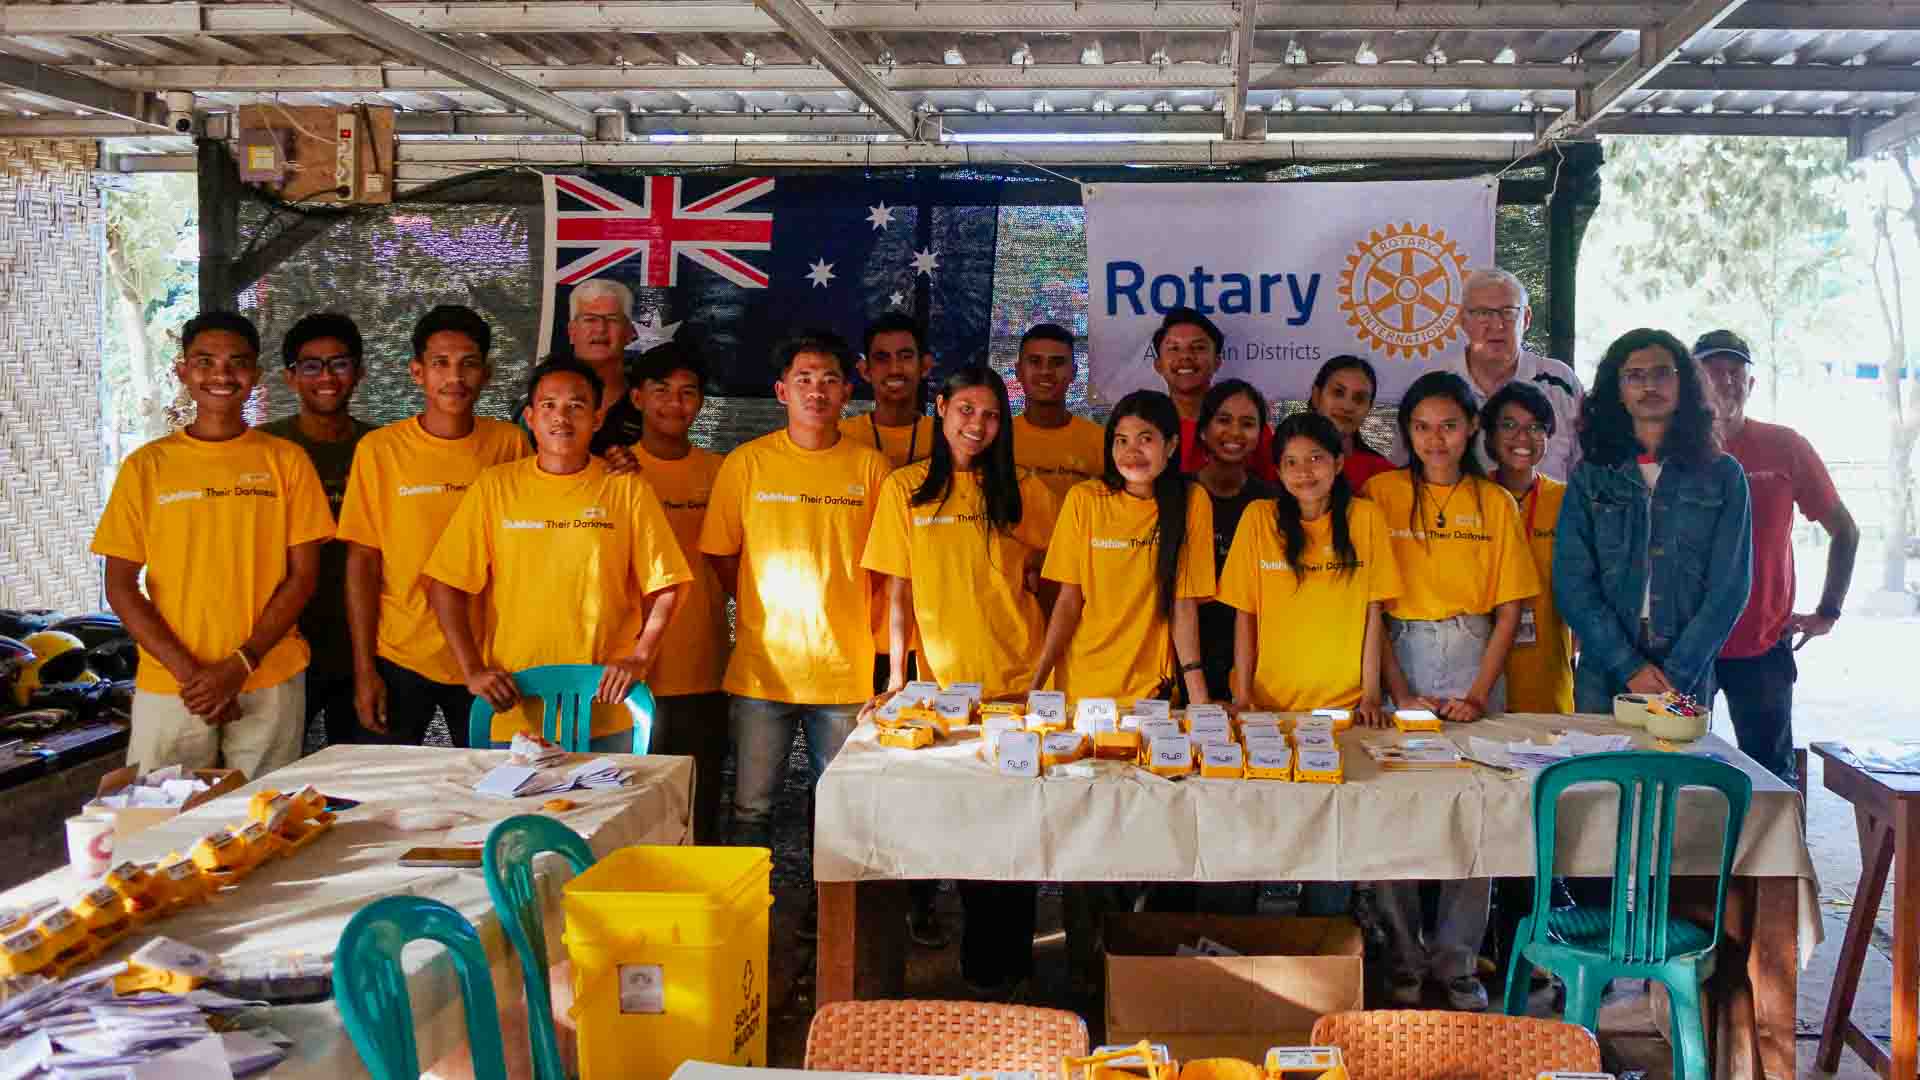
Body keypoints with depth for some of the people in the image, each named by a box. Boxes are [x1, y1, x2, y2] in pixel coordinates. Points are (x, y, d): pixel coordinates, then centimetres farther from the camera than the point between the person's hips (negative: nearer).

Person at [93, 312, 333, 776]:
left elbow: (302, 575, 0)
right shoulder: (146, 466, 4)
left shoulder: (285, 460, 3)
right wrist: (188, 671, -9)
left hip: (270, 684, 0)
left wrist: (239, 666, -10)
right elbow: (120, 587, 2)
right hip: (168, 686, 0)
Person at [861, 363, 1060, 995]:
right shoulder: (905, 489, 3)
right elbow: (898, 589, 3)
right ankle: (982, 958, 20)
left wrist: (1047, 659, 0)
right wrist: (898, 673, -5)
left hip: (1017, 679, 0)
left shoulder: (1023, 492, 4)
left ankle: (1005, 961, 15)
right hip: (943, 682, 0)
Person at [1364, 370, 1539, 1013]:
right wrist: (1401, 694, -9)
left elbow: (1509, 610, 5)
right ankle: (1404, 960, 10)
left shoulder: (1495, 503, 8)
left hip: (1474, 659, 1)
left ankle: (1457, 964, 11)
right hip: (1397, 656, -1)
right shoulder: (1381, 495, 3)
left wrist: (1478, 695, -7)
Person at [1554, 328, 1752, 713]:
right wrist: (1631, 667, -13)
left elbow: (1729, 587, -3)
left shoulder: (1722, 476, 3)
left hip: (1688, 680, 0)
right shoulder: (1591, 476, 4)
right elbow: (1572, 582, -3)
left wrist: (1676, 676, -13)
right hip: (1603, 674, 0)